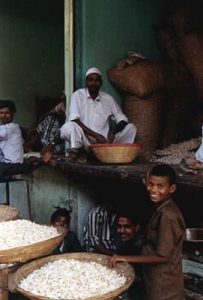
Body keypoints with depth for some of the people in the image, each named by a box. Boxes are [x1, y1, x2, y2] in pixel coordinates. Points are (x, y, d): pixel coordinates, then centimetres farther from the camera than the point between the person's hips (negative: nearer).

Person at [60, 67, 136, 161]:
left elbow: (123, 120, 6)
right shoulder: (78, 95, -3)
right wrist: (96, 135, -23)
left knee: (131, 127, -11)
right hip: (85, 141, -3)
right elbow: (74, 120, -14)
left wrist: (113, 131, -17)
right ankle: (76, 149, -6)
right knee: (68, 127, -33)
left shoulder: (108, 99, 6)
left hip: (104, 140, 3)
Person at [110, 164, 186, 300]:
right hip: (161, 278, 9)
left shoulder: (167, 215, -25)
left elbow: (163, 255, -24)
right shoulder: (163, 209, 4)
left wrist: (127, 258, -22)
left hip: (163, 282, -9)